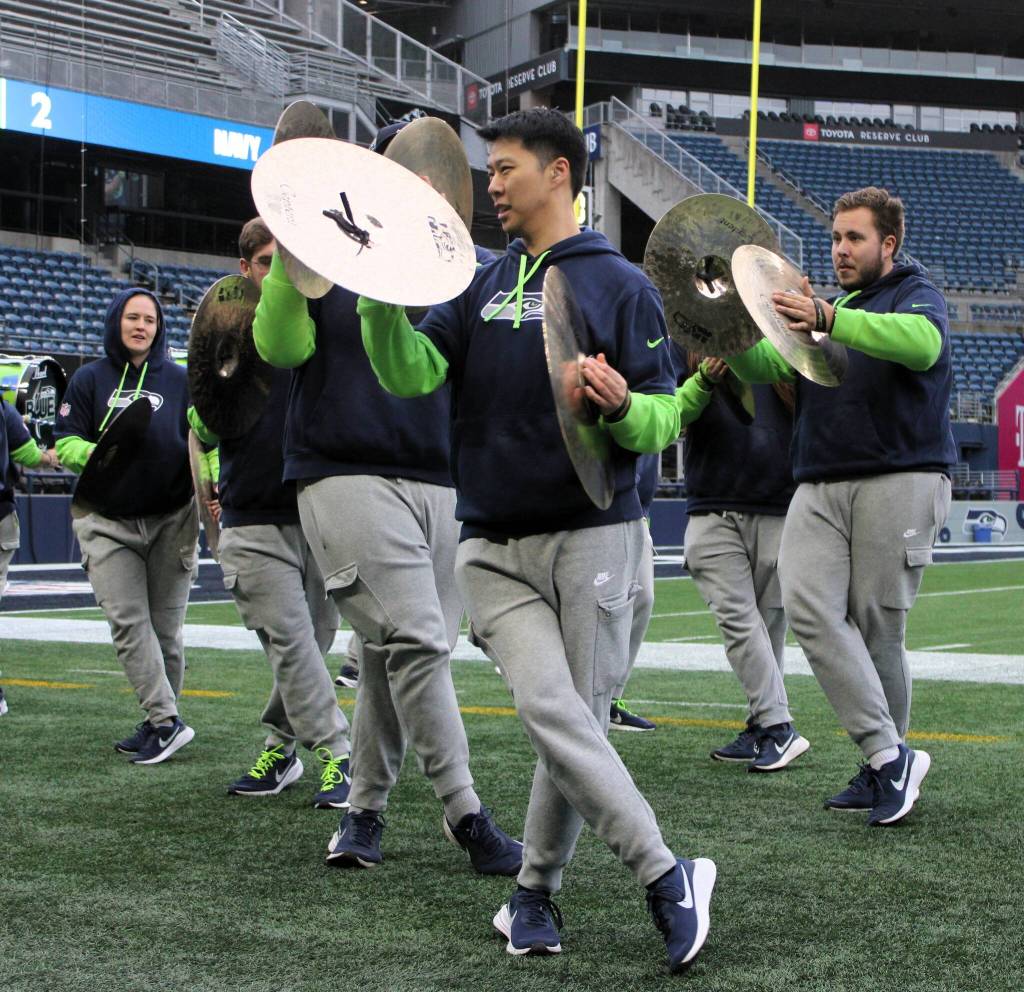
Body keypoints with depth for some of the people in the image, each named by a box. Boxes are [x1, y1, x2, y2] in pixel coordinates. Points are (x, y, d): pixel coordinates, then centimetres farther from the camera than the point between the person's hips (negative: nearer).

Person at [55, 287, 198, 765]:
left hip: (171, 519, 0)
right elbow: (64, 442, 2)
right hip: (107, 523, 0)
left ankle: (158, 721, 15)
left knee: (165, 628, 4)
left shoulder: (179, 380, 4)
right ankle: (166, 722, -15)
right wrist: (98, 453, -18)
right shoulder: (89, 379, 4)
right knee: (128, 622, -13)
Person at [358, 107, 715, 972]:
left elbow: (664, 420, -3)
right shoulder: (483, 285, 15)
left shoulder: (619, 285, 1)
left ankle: (535, 890, 16)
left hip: (591, 539, -3)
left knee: (577, 718, -1)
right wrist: (382, 291, -13)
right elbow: (412, 373, 1)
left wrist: (620, 405, -24)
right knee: (550, 708, -13)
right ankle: (666, 877, -5)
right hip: (495, 549, 3)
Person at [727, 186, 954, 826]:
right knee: (809, 607, -14)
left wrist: (828, 319, -34)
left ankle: (884, 763, 10)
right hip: (820, 487, 5)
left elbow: (923, 343, -21)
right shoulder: (826, 308, 26)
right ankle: (889, 756, -12)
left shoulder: (916, 295, 4)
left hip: (899, 481, -5)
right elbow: (766, 366, 13)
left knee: (877, 624, -4)